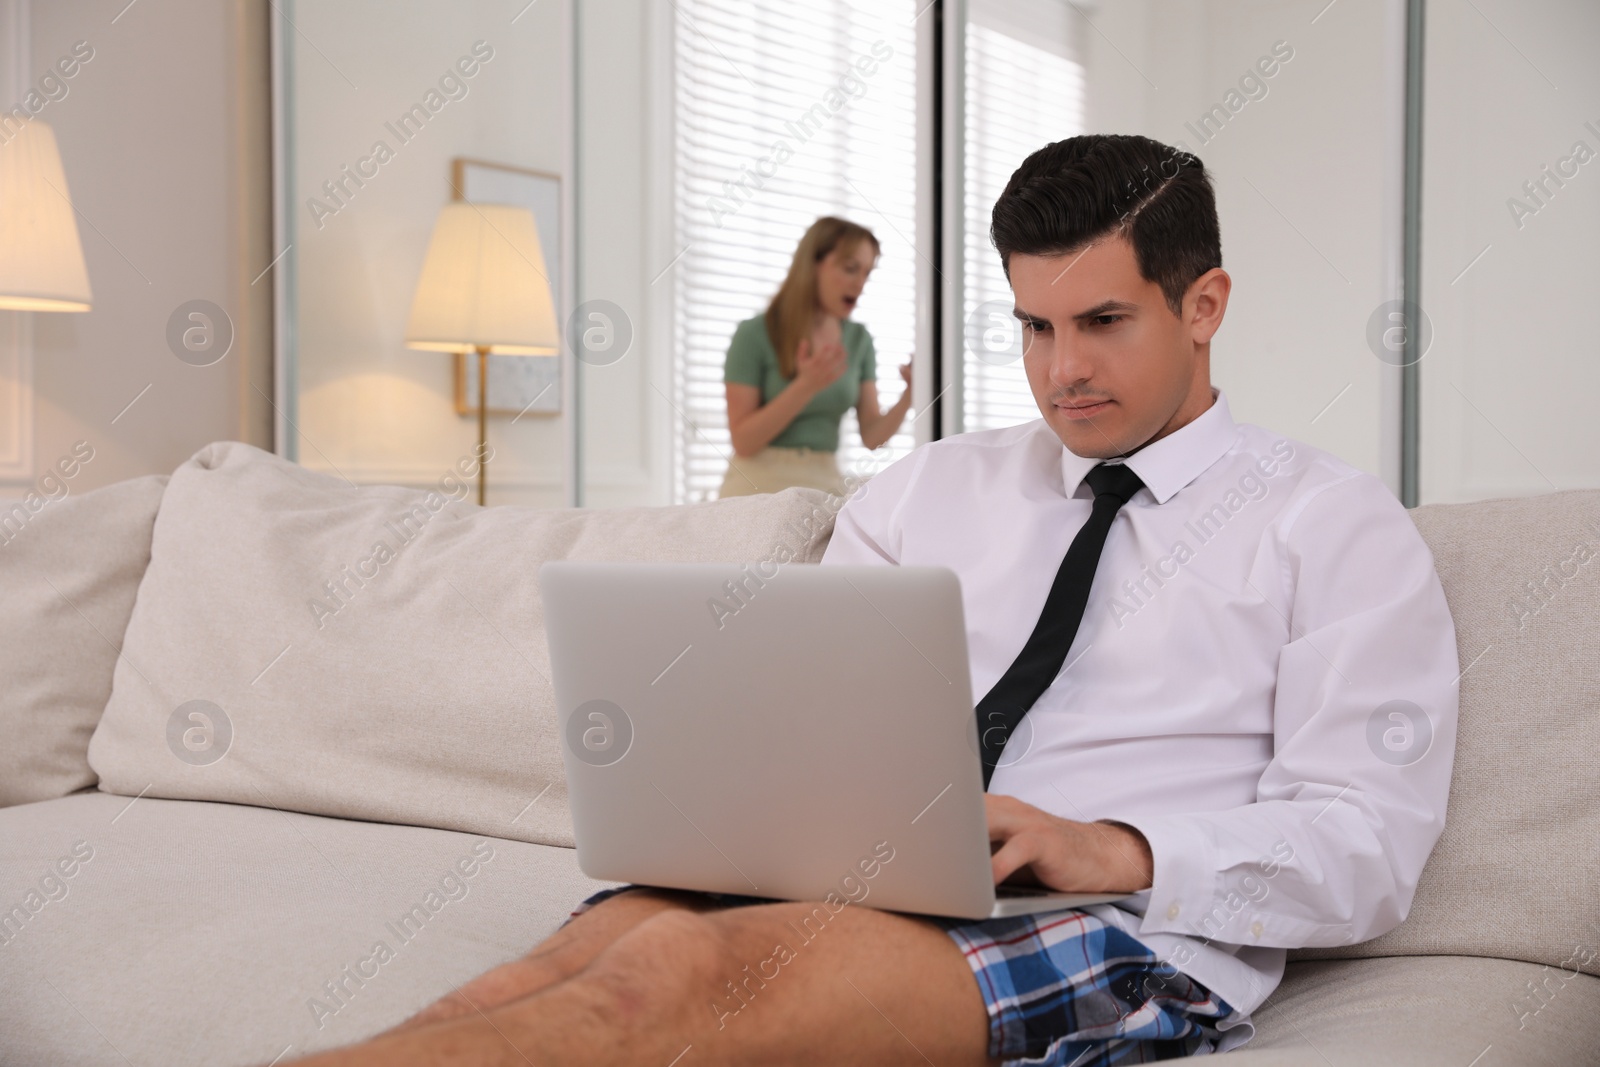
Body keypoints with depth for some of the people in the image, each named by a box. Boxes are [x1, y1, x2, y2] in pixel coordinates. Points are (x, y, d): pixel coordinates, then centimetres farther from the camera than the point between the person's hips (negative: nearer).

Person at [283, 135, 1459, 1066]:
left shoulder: (1335, 526, 9)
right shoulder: (930, 490, 23)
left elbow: (1365, 849, -1)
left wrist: (1115, 853, -17)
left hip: (1137, 932, -4)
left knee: (686, 968, -34)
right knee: (557, 969, -30)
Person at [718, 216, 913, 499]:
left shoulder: (859, 340, 5)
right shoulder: (754, 335, -9)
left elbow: (872, 436, 2)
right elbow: (743, 441, -12)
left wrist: (910, 394, -15)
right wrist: (805, 387, -22)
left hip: (826, 484, 4)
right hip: (760, 486, -4)